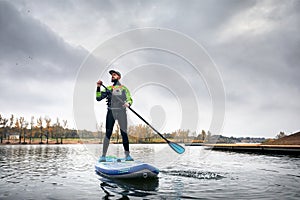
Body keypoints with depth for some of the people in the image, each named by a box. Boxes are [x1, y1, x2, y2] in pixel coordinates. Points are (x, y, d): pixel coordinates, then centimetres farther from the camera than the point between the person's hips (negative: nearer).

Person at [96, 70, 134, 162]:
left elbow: (130, 99, 9)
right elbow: (98, 98, 11)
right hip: (111, 112, 1)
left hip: (121, 112, -1)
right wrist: (98, 88, -1)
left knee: (124, 133, -4)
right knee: (108, 133, -5)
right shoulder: (108, 88, 18)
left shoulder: (124, 88, 15)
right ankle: (103, 155, -2)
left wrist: (128, 103, -14)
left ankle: (127, 155, 3)